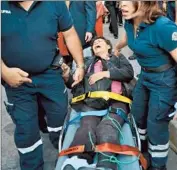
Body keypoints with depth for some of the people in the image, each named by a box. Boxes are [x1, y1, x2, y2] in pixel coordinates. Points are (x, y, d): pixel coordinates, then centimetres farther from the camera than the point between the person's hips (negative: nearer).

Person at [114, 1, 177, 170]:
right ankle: (141, 151, 48)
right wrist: (116, 48, 38)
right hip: (144, 75, 8)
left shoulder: (162, 27, -31)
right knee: (137, 115, 21)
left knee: (156, 125, 2)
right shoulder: (130, 22, -7)